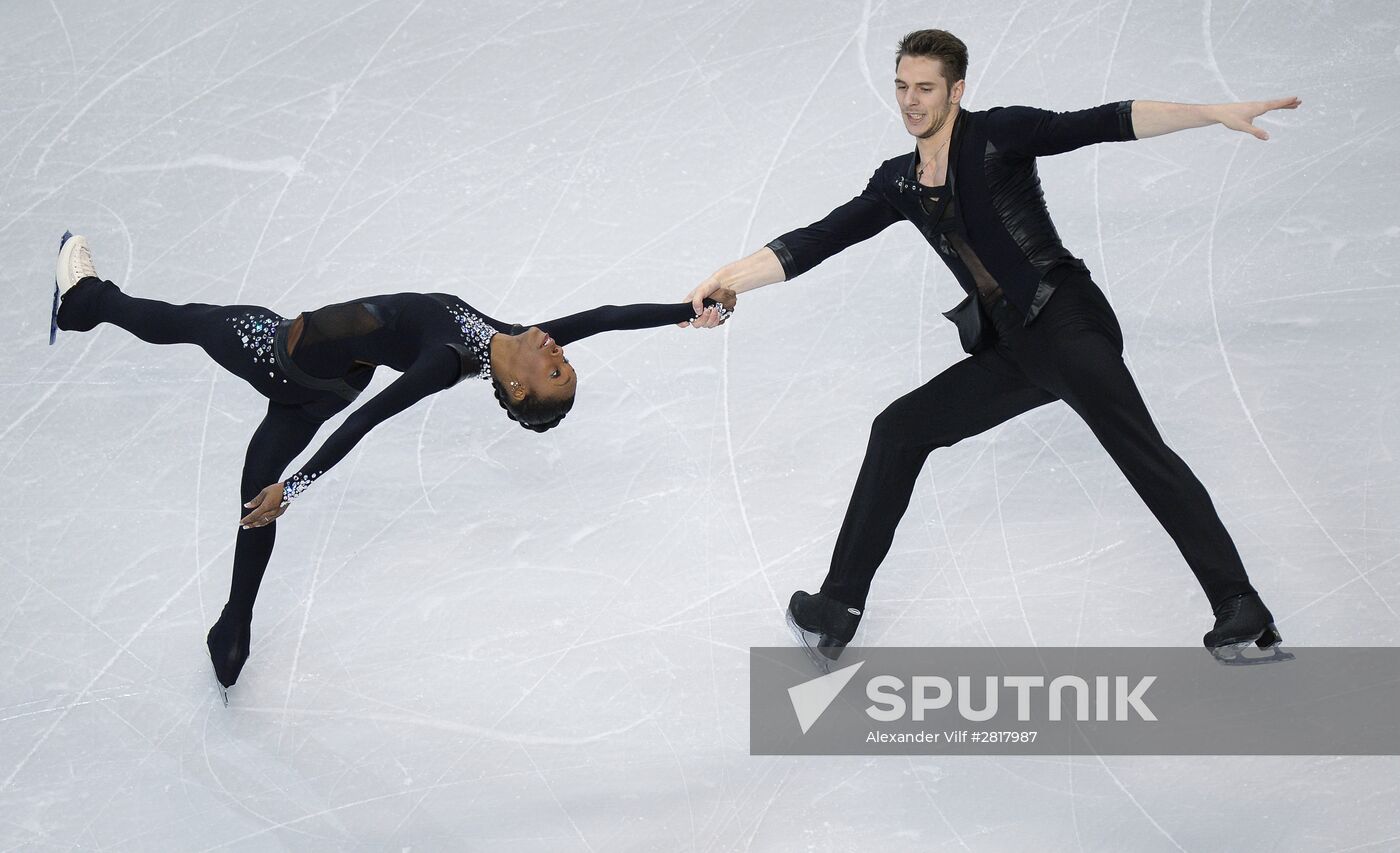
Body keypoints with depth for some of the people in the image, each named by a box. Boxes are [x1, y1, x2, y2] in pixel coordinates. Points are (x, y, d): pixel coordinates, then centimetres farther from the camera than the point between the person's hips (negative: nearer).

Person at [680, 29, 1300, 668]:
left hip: (1066, 321, -7)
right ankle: (837, 611, 11)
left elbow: (1101, 124, -12)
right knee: (897, 430, 5)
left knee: (1136, 447, -24)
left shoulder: (997, 134, -3)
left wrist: (1213, 113, -23)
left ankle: (1240, 610, -29)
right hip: (1011, 350, 7)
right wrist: (730, 278, -2)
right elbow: (819, 241, 10)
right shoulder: (899, 184, 14)